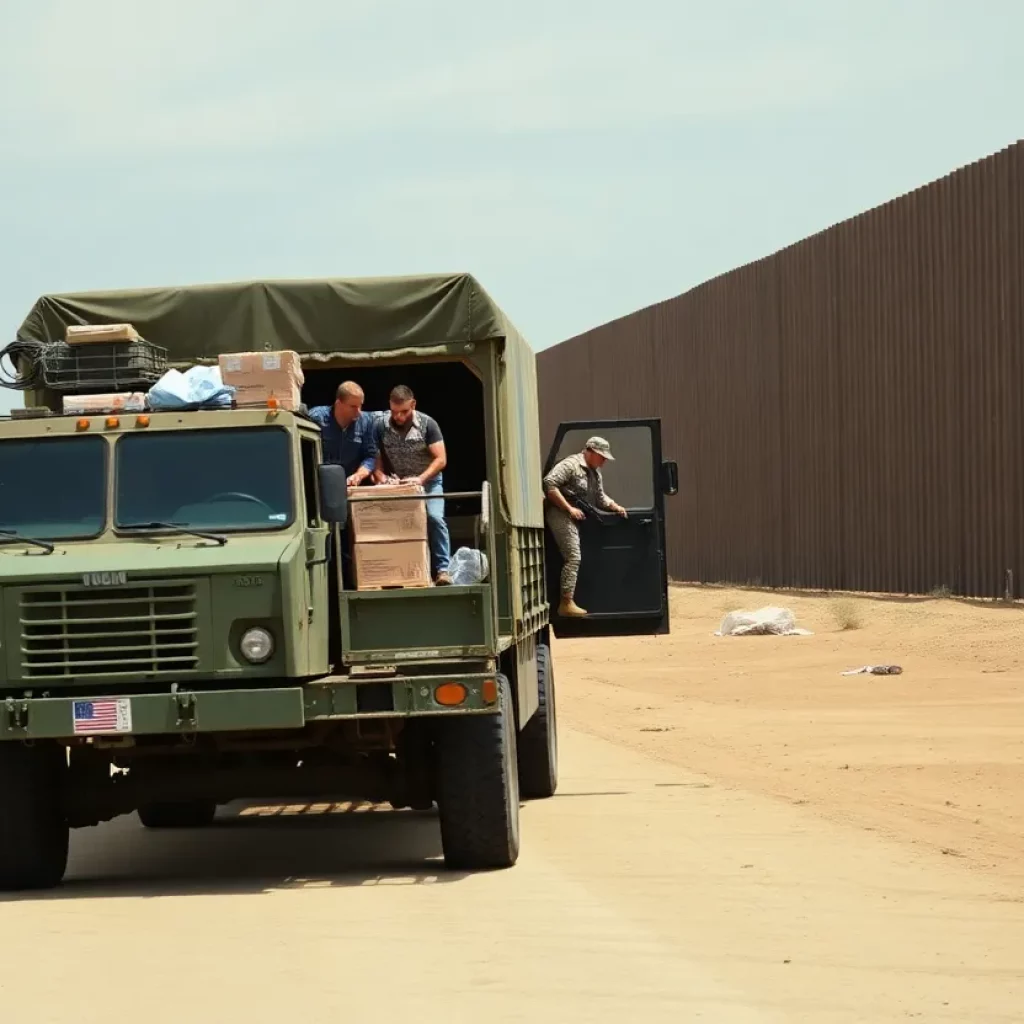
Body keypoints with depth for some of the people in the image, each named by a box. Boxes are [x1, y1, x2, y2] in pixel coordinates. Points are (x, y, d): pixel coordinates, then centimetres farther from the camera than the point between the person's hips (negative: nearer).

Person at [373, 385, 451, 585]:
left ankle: (442, 569, -19)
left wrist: (421, 479, -27)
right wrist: (381, 479, -22)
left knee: (434, 517, -21)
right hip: (396, 485, 2)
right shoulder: (381, 427, -9)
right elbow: (376, 459, -3)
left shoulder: (427, 424, -13)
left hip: (428, 481, -2)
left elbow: (441, 460, -14)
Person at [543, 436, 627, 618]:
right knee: (573, 556, -16)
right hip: (560, 513, -10)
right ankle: (566, 603, -17)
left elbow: (600, 498, 25)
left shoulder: (595, 473, 19)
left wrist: (615, 507, 3)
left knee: (574, 557, 6)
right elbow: (549, 484, -20)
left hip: (576, 516, 10)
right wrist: (569, 508, -20)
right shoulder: (571, 465, -11)